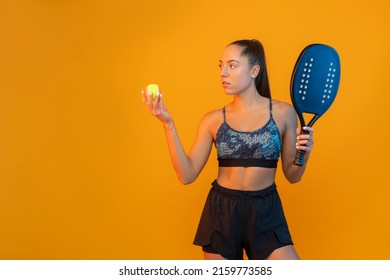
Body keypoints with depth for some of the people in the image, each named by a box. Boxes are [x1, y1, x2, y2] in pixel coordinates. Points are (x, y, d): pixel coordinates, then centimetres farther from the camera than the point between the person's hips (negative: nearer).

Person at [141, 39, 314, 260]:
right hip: (221, 212, 1)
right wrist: (168, 124, -10)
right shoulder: (213, 120, 1)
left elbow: (292, 176, 6)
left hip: (266, 213, -1)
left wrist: (304, 156, -16)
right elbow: (187, 175, -5)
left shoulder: (283, 113, -1)